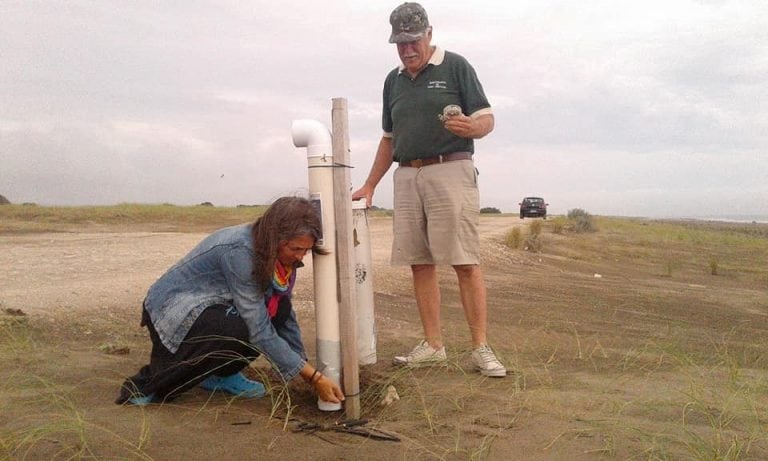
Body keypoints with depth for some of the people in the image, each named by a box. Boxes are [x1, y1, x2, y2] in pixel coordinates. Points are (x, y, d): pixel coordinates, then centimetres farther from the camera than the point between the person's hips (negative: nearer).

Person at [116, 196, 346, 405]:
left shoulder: (275, 253, -7)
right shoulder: (239, 251, -31)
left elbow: (287, 316, 3)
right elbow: (259, 331, -31)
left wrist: (306, 368, -2)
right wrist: (314, 376, -28)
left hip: (212, 307, 7)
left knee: (279, 308, -14)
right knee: (238, 332, -35)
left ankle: (221, 373, 5)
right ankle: (145, 384, -14)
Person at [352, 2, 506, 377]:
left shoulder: (455, 67, 3)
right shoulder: (393, 81, 18)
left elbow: (486, 120, -1)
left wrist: (470, 127, -24)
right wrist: (369, 186, 19)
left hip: (450, 171, -5)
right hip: (407, 177, 5)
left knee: (465, 262, -9)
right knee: (420, 263, 3)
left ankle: (481, 348, -4)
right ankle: (433, 346, 10)